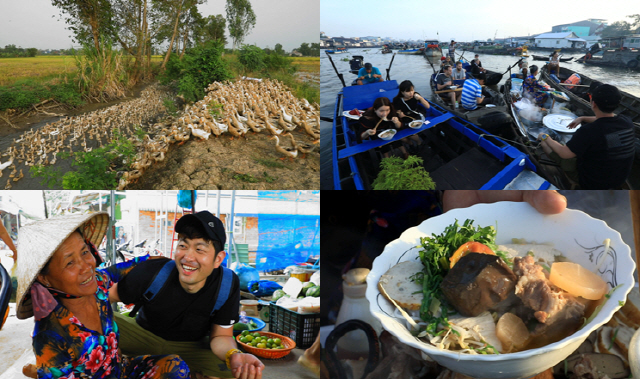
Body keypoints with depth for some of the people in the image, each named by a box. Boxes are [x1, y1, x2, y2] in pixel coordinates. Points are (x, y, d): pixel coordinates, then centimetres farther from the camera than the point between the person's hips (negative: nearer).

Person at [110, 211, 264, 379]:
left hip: (192, 347, 0)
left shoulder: (228, 284, -22)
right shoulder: (152, 271, -24)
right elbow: (110, 295, -11)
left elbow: (220, 335, -14)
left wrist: (234, 355, -37)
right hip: (144, 336, 0)